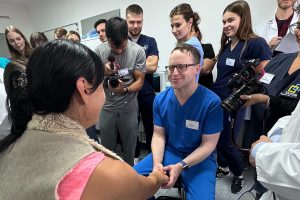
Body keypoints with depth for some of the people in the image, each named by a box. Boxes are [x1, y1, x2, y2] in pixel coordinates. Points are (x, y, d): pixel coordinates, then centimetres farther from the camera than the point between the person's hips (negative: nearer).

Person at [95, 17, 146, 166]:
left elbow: (140, 81, -7)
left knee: (130, 149, 15)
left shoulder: (138, 51, -10)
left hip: (129, 107, -1)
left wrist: (124, 89, -26)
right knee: (107, 148, 16)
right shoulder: (100, 50, -5)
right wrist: (104, 73, -20)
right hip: (106, 107, 2)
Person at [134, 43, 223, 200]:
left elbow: (208, 144, -13)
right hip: (168, 151, 3)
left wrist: (181, 166, -22)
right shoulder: (160, 99, -5)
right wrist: (157, 163, -16)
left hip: (200, 159, -2)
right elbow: (158, 135, -1)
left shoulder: (212, 102, -17)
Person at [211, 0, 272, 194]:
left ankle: (239, 175, 36)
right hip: (216, 99, 6)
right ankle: (223, 167, 41)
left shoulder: (256, 43, -11)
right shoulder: (226, 45, 10)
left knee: (228, 142, 7)